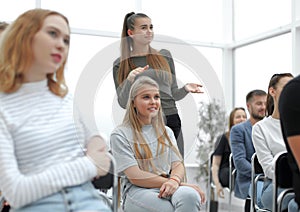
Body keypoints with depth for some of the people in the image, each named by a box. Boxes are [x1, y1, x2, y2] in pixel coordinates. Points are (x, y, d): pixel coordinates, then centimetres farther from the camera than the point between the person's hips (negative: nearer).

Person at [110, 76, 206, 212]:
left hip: (167, 189, 5)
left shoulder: (166, 132, 21)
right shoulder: (120, 135, 2)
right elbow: (135, 176, -8)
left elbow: (178, 165, 10)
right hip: (137, 191, -4)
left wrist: (174, 180, -17)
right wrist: (182, 184, -15)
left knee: (190, 196, -33)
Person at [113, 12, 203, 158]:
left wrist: (185, 89, -4)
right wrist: (129, 81, -14)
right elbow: (123, 103, 1)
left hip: (171, 121, 2)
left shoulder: (164, 55, 13)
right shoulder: (121, 64, 6)